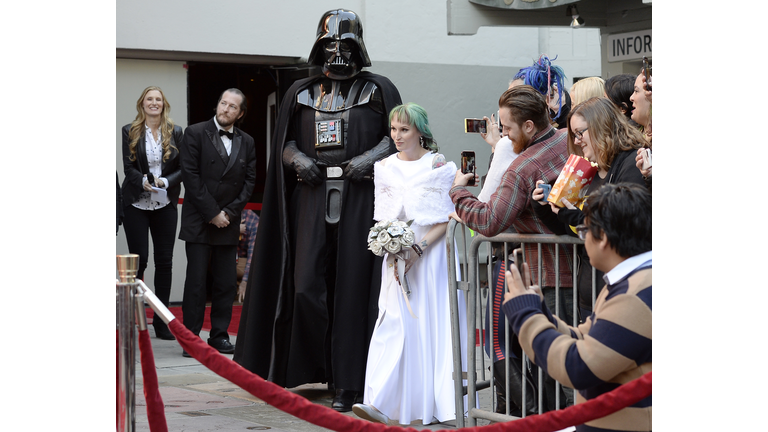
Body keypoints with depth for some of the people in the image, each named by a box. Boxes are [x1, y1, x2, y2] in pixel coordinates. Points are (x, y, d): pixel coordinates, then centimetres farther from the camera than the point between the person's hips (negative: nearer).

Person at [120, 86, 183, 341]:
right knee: (139, 259, -3)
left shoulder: (175, 133, 5)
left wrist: (166, 182, -15)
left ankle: (162, 321, 8)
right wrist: (144, 182, -21)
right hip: (136, 204, -2)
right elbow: (128, 167, -3)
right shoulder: (130, 132, 1)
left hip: (165, 204, 2)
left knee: (164, 260, 2)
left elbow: (182, 168, 3)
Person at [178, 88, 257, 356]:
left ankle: (219, 335, 11)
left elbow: (249, 181, 9)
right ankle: (191, 337, 0)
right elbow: (191, 176, -7)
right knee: (196, 282, -5)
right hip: (198, 222, -4)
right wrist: (212, 213, -11)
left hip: (228, 222, 4)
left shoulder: (246, 143, 11)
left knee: (227, 283, 3)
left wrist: (229, 213, -4)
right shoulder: (196, 134, -2)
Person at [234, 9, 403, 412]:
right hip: (312, 195, 2)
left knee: (352, 288, -5)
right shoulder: (301, 93, 16)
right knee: (307, 285, -6)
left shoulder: (379, 90, 9)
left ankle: (348, 383, -2)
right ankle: (317, 368, 11)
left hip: (360, 197, -2)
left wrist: (368, 158, -10)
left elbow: (397, 137, 6)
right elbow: (284, 143, 16)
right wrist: (299, 159, -5)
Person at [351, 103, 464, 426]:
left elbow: (446, 219, -5)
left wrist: (419, 247, -15)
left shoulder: (440, 167, -3)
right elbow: (381, 218, 11)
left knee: (433, 324, -3)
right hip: (396, 256, 3)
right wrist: (389, 248, -7)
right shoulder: (384, 168, 10)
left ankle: (442, 403, 5)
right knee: (394, 324, -5)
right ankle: (382, 405, -10)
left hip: (432, 254, -3)